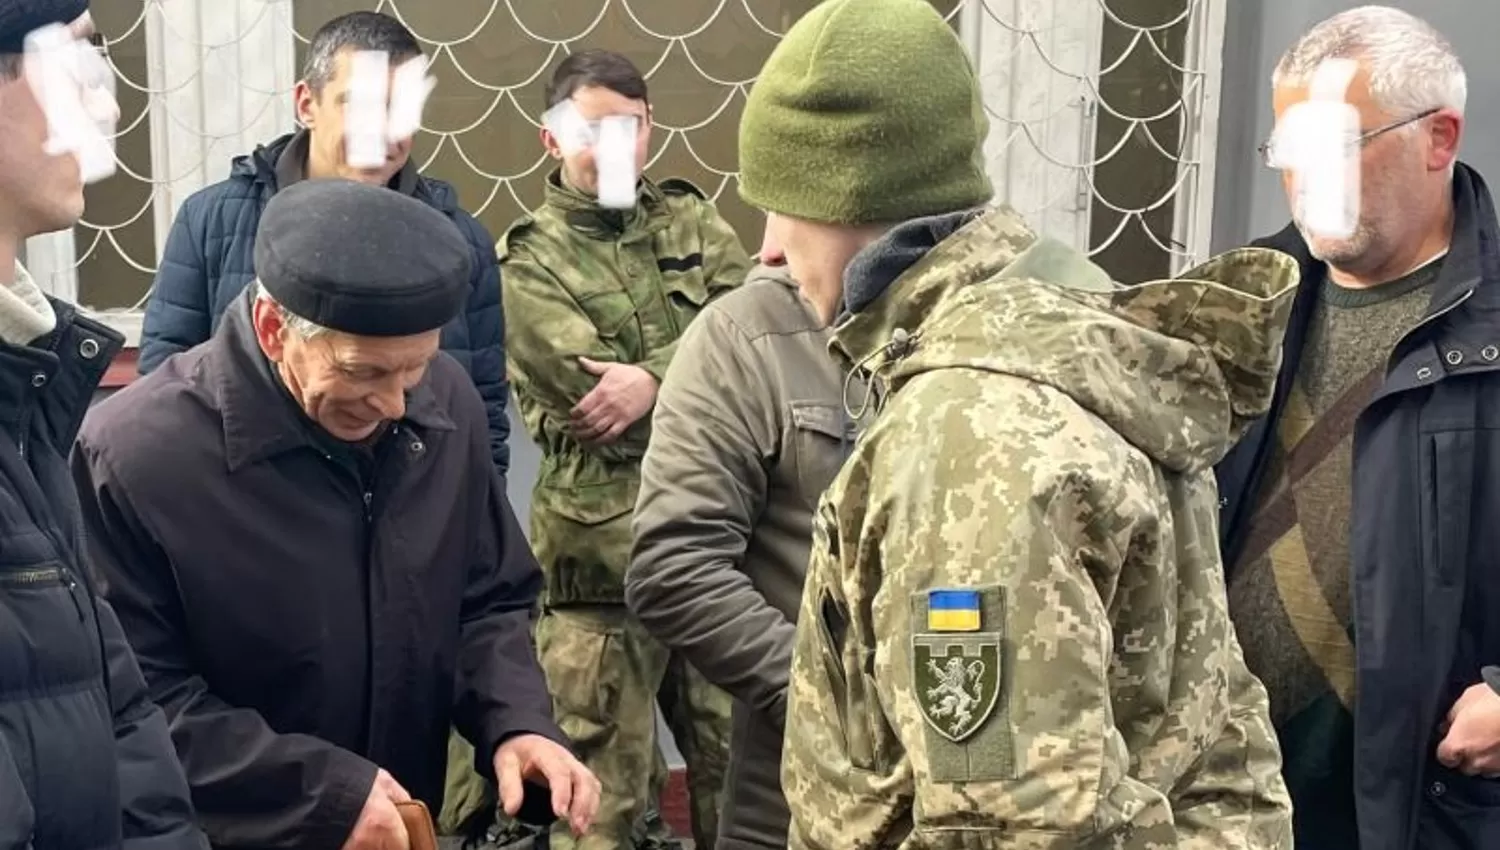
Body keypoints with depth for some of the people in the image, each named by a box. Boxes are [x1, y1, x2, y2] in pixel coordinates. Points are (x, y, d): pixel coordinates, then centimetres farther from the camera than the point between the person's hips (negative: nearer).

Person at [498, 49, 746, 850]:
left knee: (736, 761, 15)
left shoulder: (691, 220, 10)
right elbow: (597, 395, -14)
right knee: (601, 785, 5)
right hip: (602, 547, -4)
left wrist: (656, 380, -18)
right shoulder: (529, 260, -1)